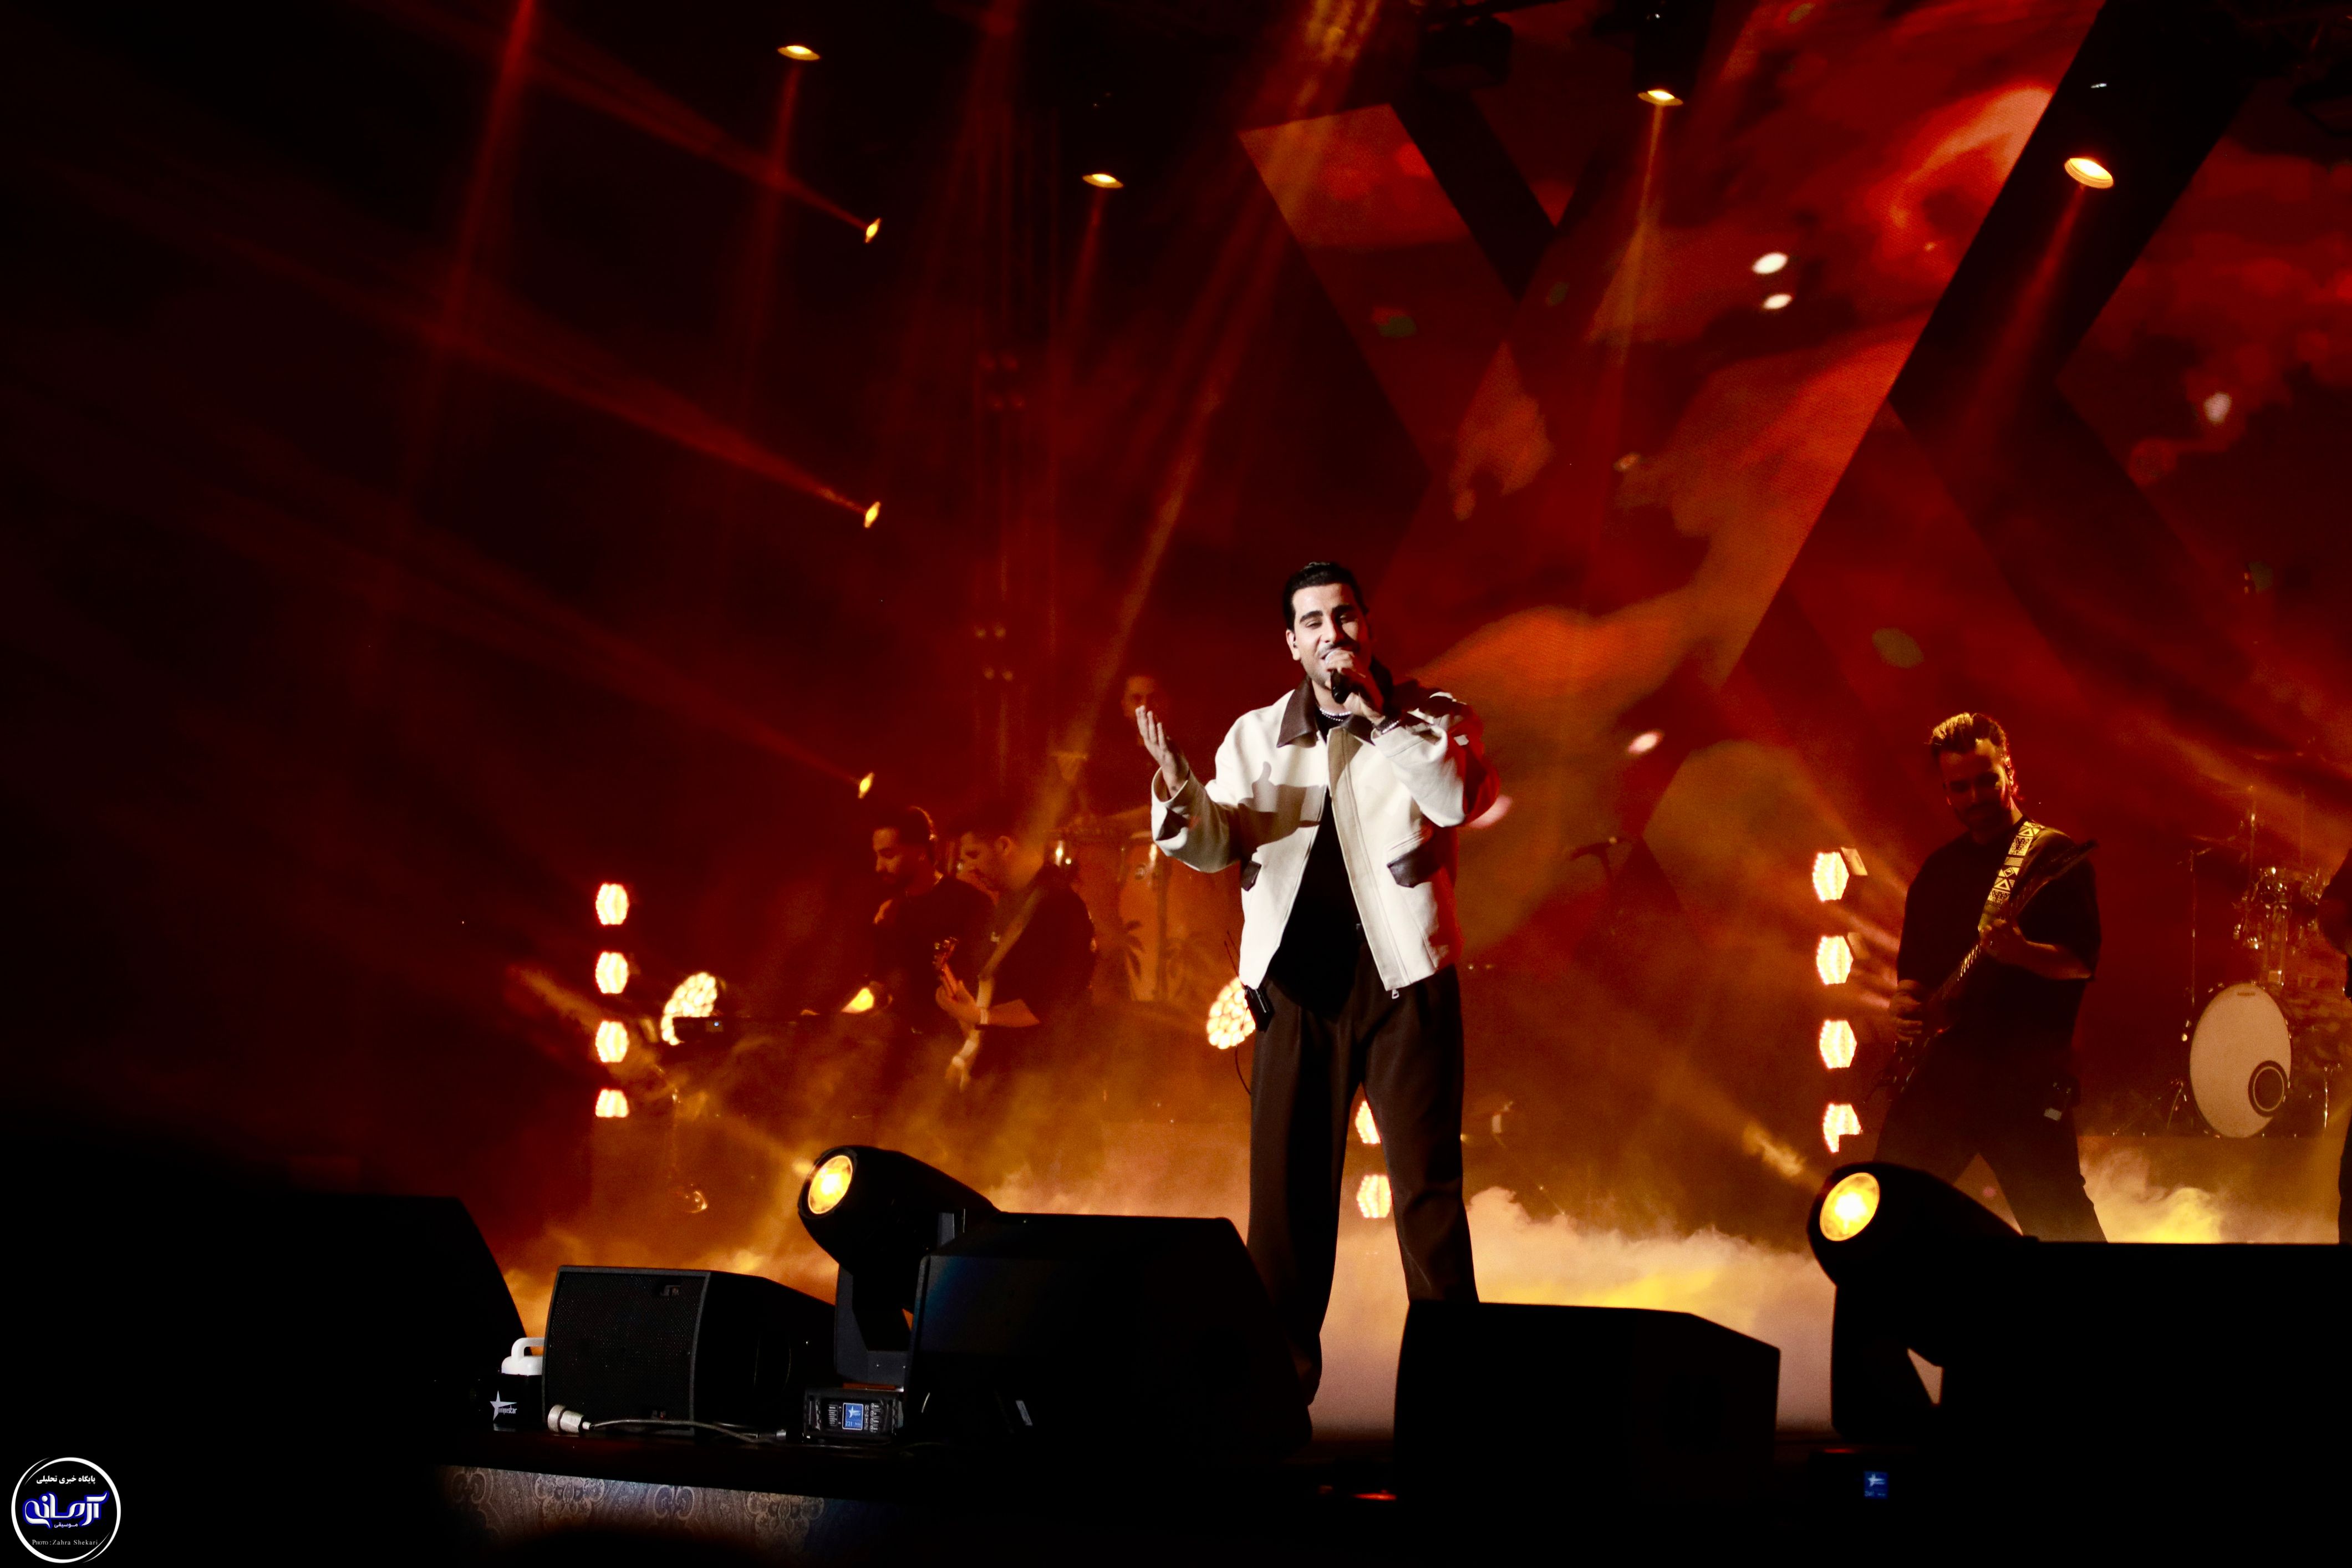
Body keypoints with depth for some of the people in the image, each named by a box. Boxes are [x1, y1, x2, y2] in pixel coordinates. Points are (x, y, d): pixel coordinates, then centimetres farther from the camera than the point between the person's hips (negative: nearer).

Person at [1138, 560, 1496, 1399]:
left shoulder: (1429, 716, 5)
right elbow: (1216, 843, 2)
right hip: (1299, 983, 3)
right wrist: (1179, 787, -18)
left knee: (1427, 1185, -4)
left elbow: (1457, 797, -14)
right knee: (1286, 1186, 2)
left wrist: (1374, 712, -14)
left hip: (1404, 980, -2)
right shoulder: (1257, 733, 12)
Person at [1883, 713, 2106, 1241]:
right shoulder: (1940, 868, 16)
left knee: (2062, 1224, -8)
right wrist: (1906, 998, 2)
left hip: (2026, 1077, -6)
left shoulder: (2052, 854, -2)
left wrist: (2021, 952, -29)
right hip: (1942, 1069, 6)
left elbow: (2083, 960, -10)